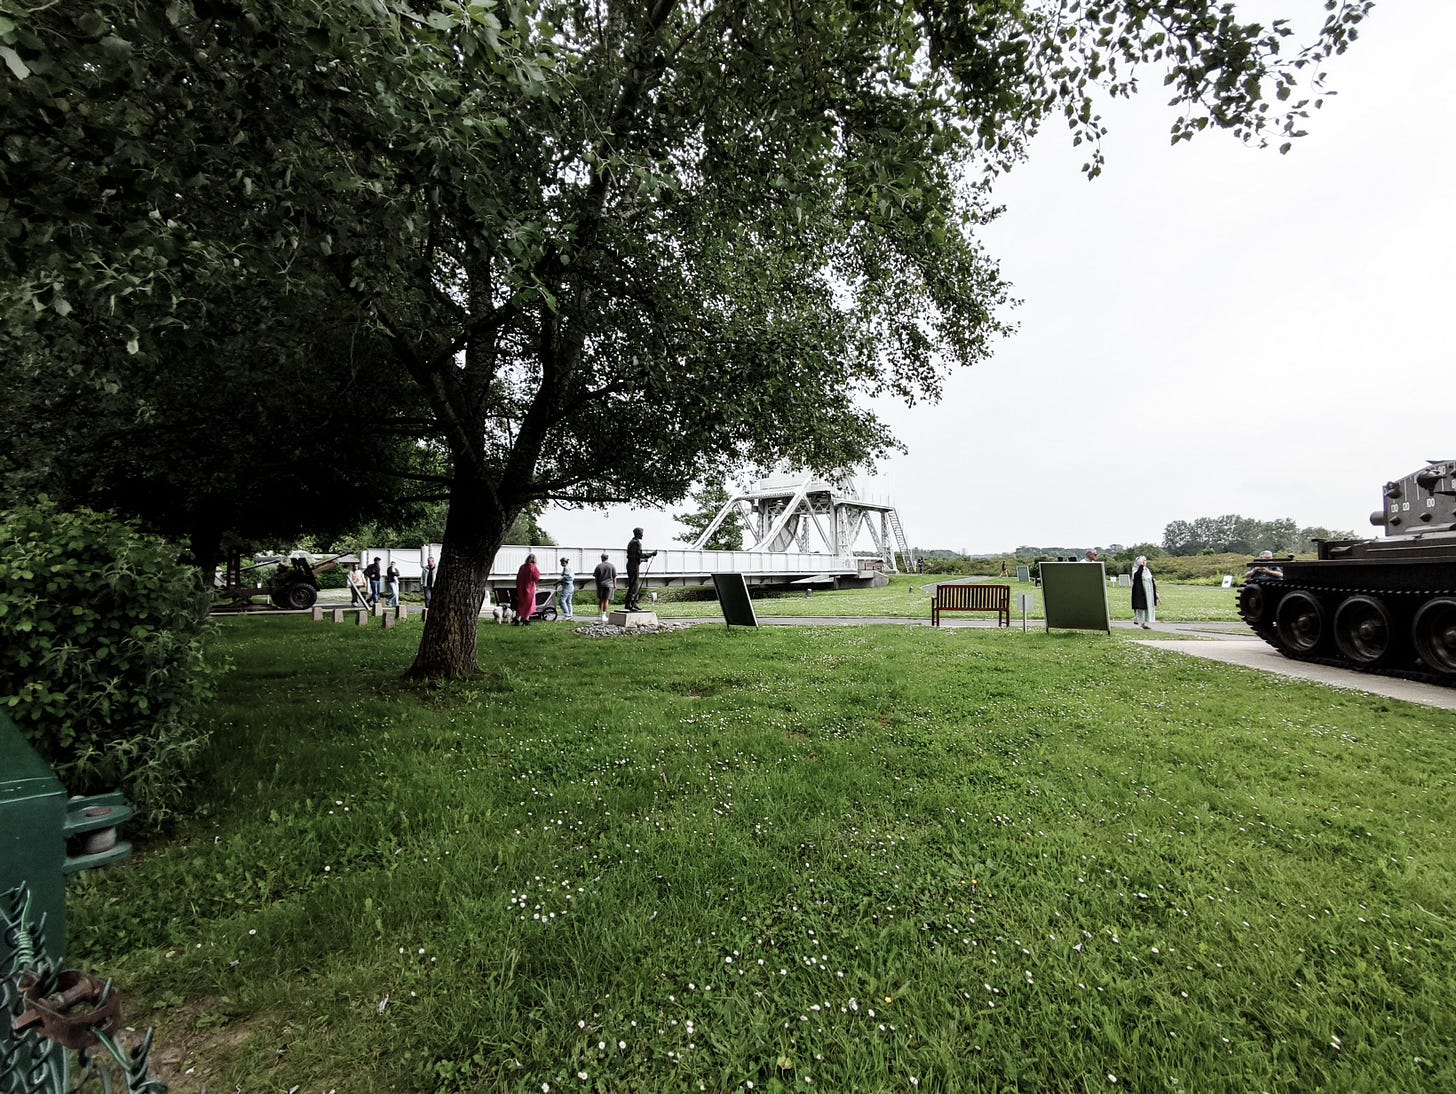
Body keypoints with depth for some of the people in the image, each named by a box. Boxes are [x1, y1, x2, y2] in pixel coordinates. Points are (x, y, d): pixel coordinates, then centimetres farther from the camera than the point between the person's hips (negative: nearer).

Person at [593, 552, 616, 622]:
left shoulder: (599, 566, 0)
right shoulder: (612, 566, -1)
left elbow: (596, 577, 2)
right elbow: (614, 577, 0)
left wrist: (597, 585, 13)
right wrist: (615, 585, 9)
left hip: (600, 584, 1)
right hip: (609, 584, -1)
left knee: (601, 600, 11)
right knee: (606, 600, 0)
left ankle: (601, 614, 15)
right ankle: (604, 616, -1)